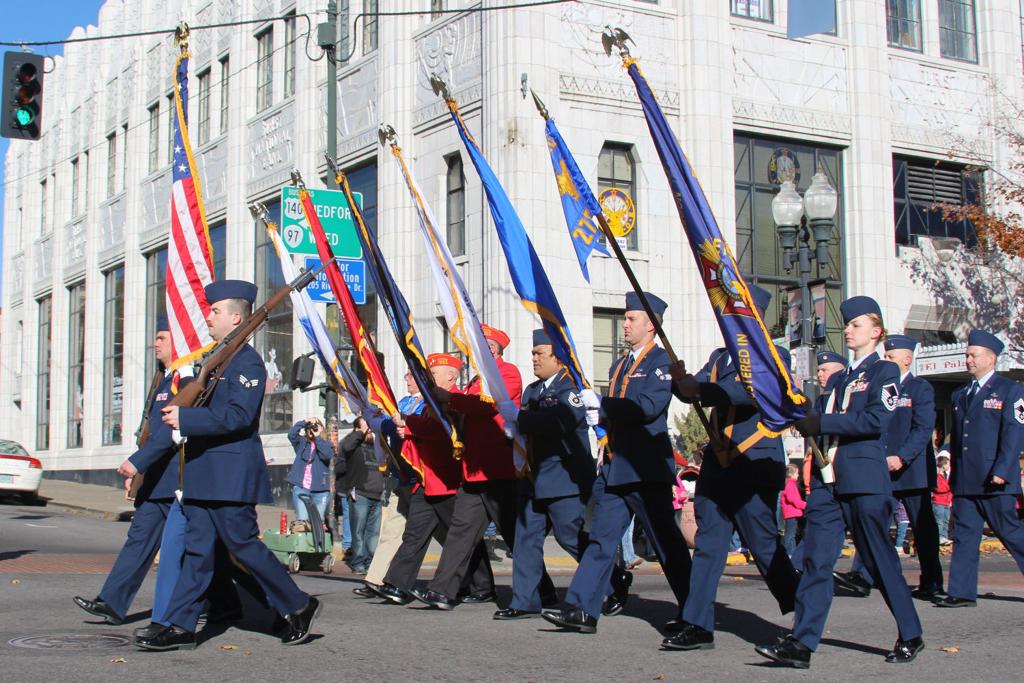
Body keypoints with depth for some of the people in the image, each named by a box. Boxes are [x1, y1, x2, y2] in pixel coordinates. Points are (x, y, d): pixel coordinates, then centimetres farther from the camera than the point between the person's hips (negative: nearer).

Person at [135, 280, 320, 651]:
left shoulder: (247, 361, -12)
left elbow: (238, 416, -22)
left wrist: (186, 418, -23)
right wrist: (179, 413, 8)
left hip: (232, 476, -9)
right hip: (205, 473, 9)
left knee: (242, 543, -3)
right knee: (197, 547, 7)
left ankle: (299, 606, 10)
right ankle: (181, 627, 8)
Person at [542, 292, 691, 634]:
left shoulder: (661, 362, -7)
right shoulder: (619, 366, 20)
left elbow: (649, 406, -20)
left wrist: (602, 404, -16)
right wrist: (599, 415, 4)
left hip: (646, 468, -8)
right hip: (615, 467, 8)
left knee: (666, 542, 0)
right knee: (601, 538, 3)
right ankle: (583, 609, 1)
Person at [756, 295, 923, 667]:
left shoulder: (884, 372, -1)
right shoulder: (837, 379, 21)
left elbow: (875, 421, -15)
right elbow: (820, 422, 15)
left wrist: (822, 422, -17)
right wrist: (802, 415, -5)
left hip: (865, 481, -6)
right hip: (827, 480, 6)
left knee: (880, 560, 3)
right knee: (816, 562, -3)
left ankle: (910, 636, 20)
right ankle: (801, 643, -8)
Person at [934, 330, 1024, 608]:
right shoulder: (959, 395, 18)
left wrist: (1002, 471, -18)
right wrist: (954, 476, 15)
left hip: (994, 481, -6)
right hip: (965, 481, 6)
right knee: (964, 535, 3)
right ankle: (961, 593, 4)